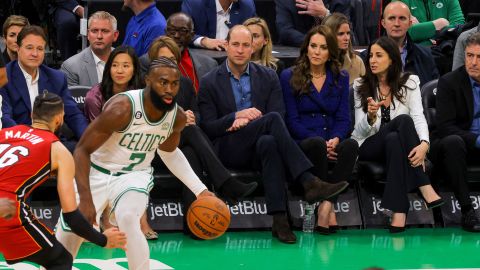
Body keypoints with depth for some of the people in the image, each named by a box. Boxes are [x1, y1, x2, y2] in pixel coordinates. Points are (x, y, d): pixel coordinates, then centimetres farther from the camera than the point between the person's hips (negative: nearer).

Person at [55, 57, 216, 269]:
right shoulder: (121, 108, -28)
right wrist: (85, 199, -30)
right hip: (96, 172, -2)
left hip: (135, 174, 2)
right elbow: (82, 150, -23)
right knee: (68, 233, 1)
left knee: (128, 220, -31)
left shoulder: (177, 117, -10)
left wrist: (199, 189, 9)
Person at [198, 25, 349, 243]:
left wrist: (248, 121, -11)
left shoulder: (268, 77, 16)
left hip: (258, 148, 2)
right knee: (272, 119, -30)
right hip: (228, 150, -2)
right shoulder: (209, 82, 10)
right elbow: (207, 128, 1)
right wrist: (237, 116, -14)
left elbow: (280, 115, 5)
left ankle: (279, 218, -48)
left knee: (269, 142, -38)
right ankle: (309, 182, -41)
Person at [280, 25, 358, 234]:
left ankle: (326, 205, -36)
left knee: (351, 145, -32)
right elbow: (292, 121, -1)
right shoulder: (289, 77, 6)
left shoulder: (341, 78, 16)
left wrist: (335, 140, -14)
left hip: (331, 142, 3)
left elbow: (343, 118, 9)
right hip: (300, 144, -3)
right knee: (317, 144, -38)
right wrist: (320, 142, -16)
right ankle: (329, 209, -32)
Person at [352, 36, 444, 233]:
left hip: (398, 145, 1)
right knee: (403, 120, -32)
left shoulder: (409, 83, 5)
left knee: (393, 140, -38)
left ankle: (399, 211, -45)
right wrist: (370, 117, -27)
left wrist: (424, 143, -32)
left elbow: (419, 117, -10)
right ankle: (425, 188, -41)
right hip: (369, 147, -1)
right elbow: (360, 130, -2)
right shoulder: (360, 86, 6)